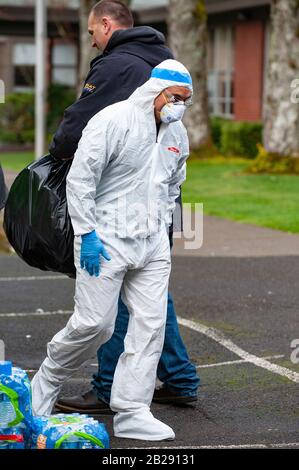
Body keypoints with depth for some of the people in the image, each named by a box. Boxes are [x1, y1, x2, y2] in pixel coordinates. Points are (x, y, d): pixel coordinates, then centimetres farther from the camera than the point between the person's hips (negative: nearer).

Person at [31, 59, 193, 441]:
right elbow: (79, 179, -13)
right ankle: (47, 381, 22)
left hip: (153, 245, 7)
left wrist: (162, 230, 16)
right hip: (107, 240, -7)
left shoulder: (177, 133, 11)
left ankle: (132, 413, 5)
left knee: (151, 324, 0)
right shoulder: (113, 121, -12)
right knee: (94, 324, -5)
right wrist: (87, 234, -16)